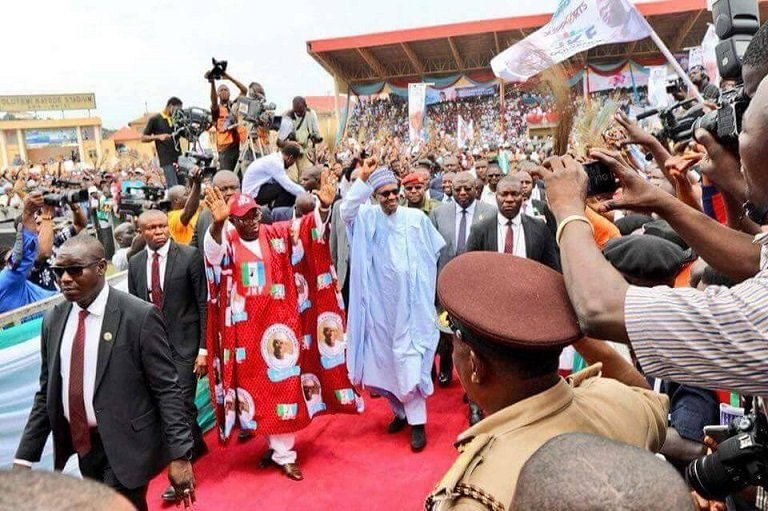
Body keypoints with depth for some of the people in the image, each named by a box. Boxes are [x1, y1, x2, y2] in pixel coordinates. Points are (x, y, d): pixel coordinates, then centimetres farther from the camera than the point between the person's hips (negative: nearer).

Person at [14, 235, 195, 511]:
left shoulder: (140, 316, -15)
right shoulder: (53, 320, 4)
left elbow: (167, 390, -15)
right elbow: (46, 393, 11)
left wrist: (179, 455, -17)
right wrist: (25, 457, 7)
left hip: (125, 447, -6)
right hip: (78, 445, 6)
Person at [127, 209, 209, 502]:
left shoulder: (190, 257, -8)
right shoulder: (135, 263, 6)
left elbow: (204, 304, -8)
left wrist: (204, 349, -11)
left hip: (184, 344, -5)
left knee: (182, 403, -5)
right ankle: (197, 444, 38)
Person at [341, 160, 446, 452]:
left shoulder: (416, 217, 1)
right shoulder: (368, 218, 0)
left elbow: (435, 251, 10)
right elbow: (346, 211, -21)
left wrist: (418, 271, 6)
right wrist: (363, 179, -27)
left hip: (410, 299, -1)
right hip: (381, 300, 2)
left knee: (409, 357, -4)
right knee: (385, 357, 11)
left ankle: (417, 422, 5)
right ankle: (401, 410, 30)